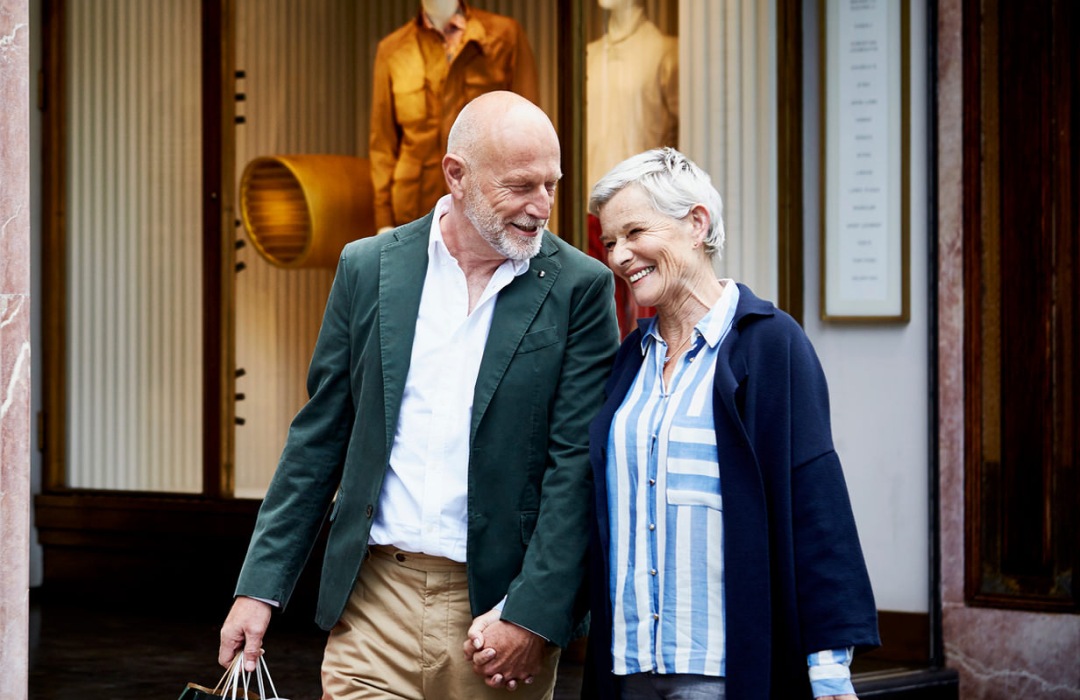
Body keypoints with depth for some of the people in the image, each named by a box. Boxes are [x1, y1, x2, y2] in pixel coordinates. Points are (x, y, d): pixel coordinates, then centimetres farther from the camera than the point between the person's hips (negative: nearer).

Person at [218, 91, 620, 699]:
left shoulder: (579, 289, -3)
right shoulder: (369, 267, 4)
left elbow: (577, 463, -6)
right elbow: (319, 439, 8)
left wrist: (532, 613, -14)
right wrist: (260, 587, 4)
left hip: (497, 604, -1)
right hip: (375, 599, 2)